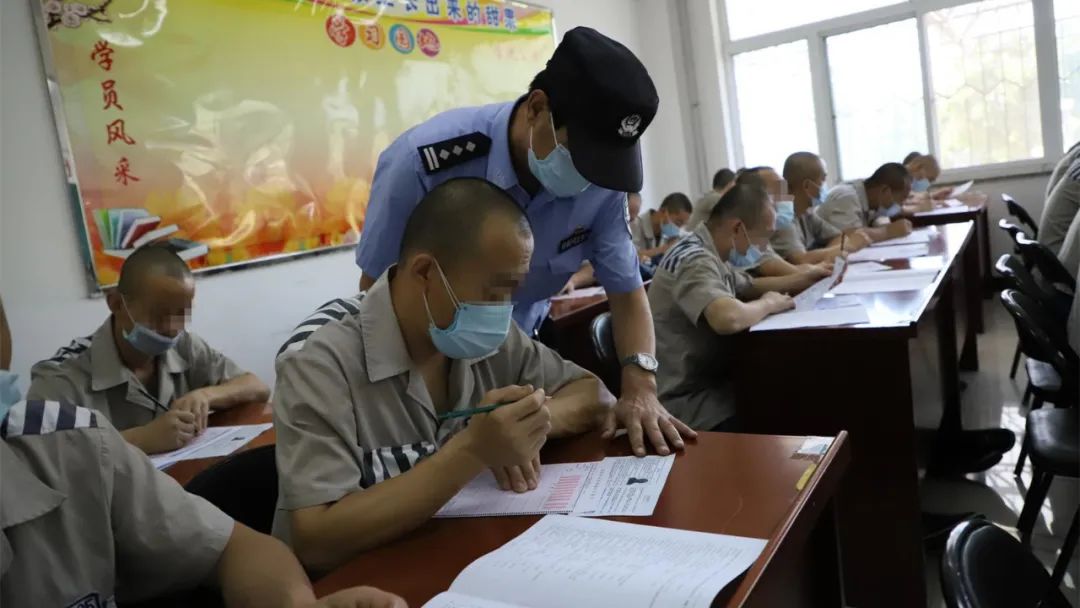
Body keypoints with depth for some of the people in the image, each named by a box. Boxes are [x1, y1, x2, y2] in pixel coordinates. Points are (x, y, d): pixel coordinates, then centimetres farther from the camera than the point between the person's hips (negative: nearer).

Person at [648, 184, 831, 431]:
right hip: (692, 402, -9)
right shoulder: (695, 260, -22)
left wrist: (802, 279, 11)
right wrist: (768, 304, -18)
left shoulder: (710, 255, 8)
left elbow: (749, 286, 27)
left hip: (712, 381, 10)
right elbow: (729, 319, -39)